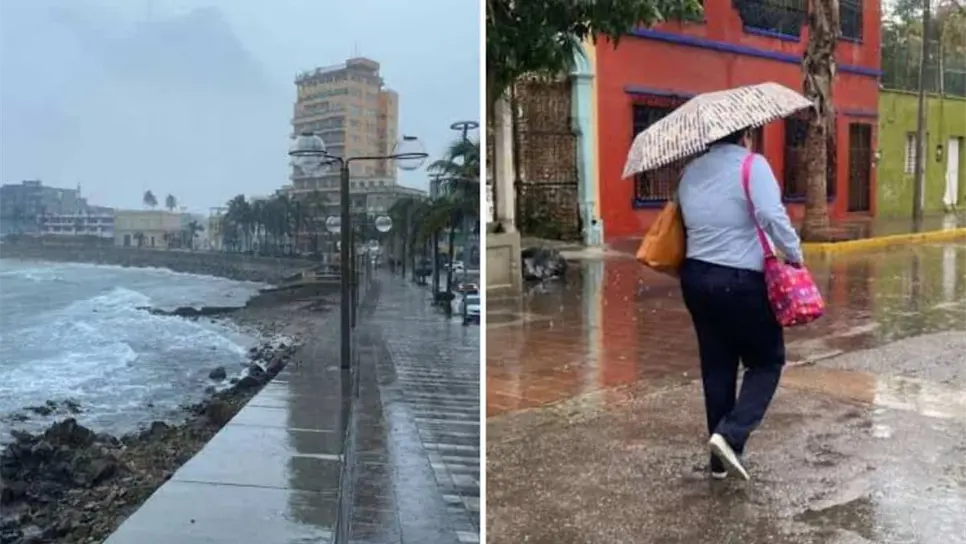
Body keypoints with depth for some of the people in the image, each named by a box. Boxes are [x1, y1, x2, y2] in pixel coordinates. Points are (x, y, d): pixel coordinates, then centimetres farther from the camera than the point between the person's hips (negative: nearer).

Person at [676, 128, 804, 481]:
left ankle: (720, 460, 17)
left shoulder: (690, 172, 11)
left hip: (695, 277, 6)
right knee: (767, 360, 10)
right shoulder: (752, 164, -8)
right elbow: (772, 215, -20)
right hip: (740, 281, -6)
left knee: (716, 367, 12)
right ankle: (730, 435, -8)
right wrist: (794, 254, -10)